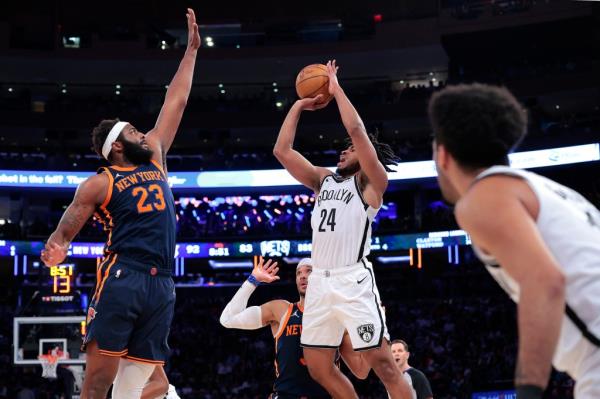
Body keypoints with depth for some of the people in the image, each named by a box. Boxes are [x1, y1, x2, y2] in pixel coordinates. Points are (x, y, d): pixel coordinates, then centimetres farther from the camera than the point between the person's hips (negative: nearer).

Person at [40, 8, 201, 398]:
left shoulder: (154, 158, 20)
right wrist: (55, 249, -22)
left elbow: (176, 103, 24)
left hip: (161, 285, 6)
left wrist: (192, 49, 26)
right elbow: (66, 230, 1)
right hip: (121, 280, -5)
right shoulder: (100, 184, 4)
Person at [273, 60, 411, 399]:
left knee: (383, 364, -9)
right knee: (319, 369, 7)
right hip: (320, 281, 7)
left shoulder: (372, 182, 3)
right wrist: (299, 106, 17)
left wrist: (337, 90, 1)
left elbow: (357, 130, -9)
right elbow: (282, 151, 16)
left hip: (353, 280, -7)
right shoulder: (324, 179, 21)